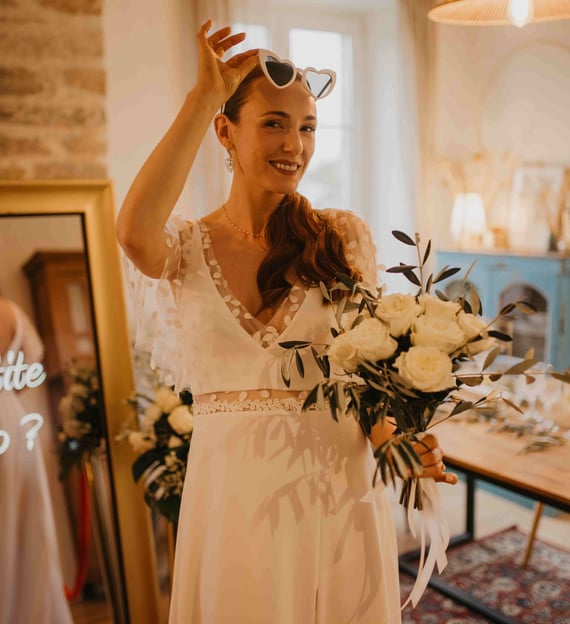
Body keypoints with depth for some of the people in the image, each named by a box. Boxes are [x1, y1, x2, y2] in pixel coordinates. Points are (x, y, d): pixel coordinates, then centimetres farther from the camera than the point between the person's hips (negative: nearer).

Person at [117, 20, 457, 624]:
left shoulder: (344, 237, -1)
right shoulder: (188, 246, -2)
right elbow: (134, 234, -26)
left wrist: (398, 438, -21)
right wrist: (204, 95, -18)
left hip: (336, 490, 1)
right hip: (232, 499, 0)